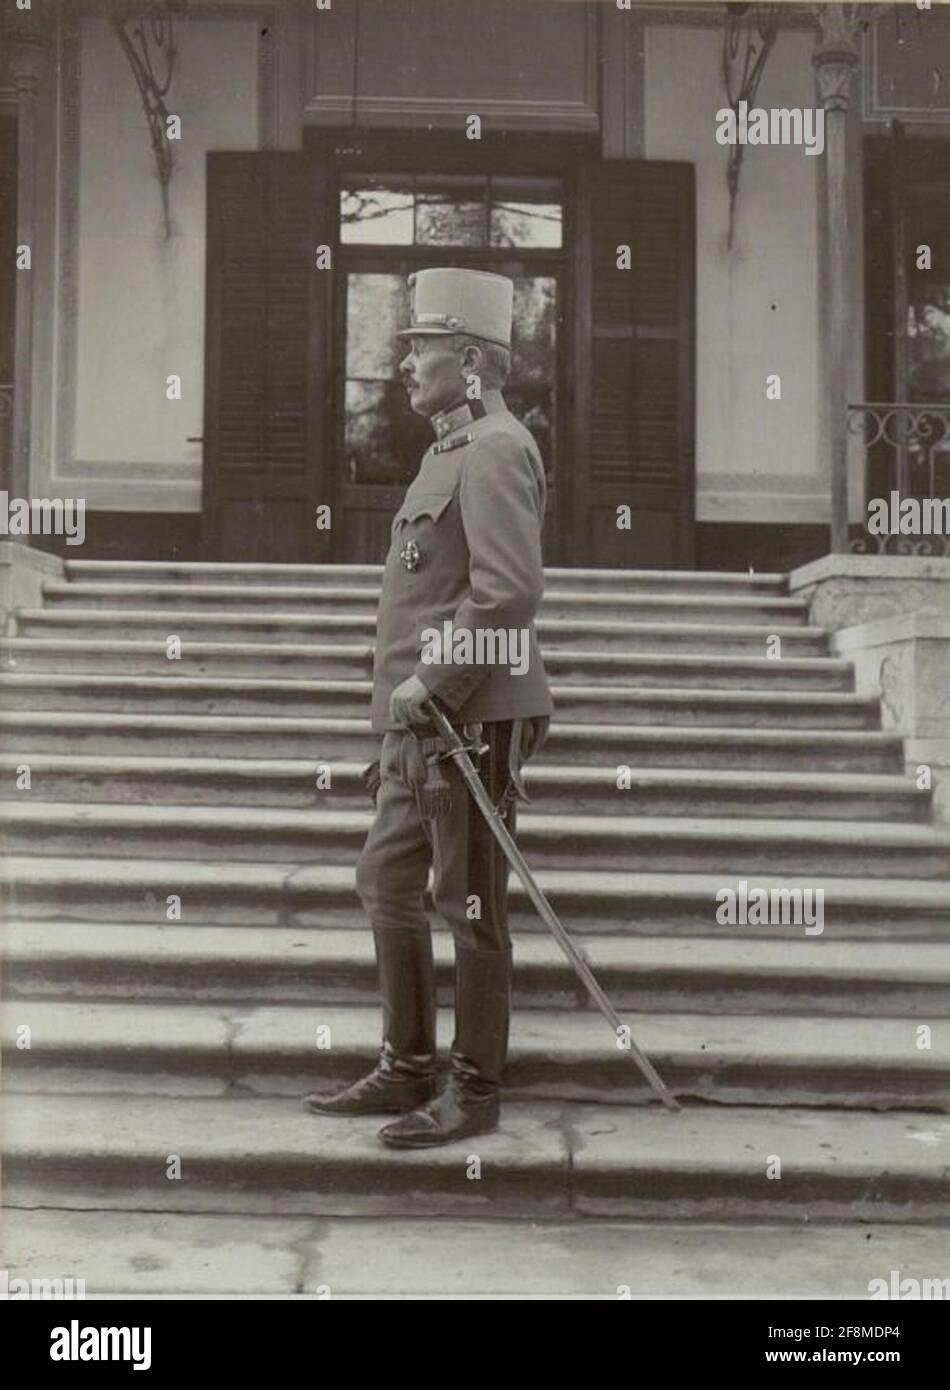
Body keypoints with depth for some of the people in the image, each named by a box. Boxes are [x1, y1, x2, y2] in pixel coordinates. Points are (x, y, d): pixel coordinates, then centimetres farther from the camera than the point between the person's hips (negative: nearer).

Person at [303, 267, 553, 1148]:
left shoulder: (495, 451, -12)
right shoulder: (451, 452, 19)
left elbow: (510, 591, -23)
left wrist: (432, 682, -20)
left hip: (470, 721, -10)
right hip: (425, 722, 10)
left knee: (469, 906, 0)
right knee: (387, 883, 14)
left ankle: (473, 1093, 13)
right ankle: (406, 1070, 26)